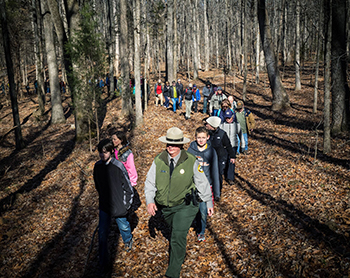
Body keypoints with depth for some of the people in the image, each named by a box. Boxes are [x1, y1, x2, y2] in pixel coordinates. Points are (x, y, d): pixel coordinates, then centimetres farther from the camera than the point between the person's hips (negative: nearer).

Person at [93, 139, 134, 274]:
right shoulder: (97, 166, -4)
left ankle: (128, 241, 52)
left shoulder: (118, 166, -19)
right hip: (104, 206, 3)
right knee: (102, 233, 2)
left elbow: (128, 187, -11)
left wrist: (127, 205, -7)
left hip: (118, 206, -3)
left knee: (124, 227, 19)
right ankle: (103, 263, 16)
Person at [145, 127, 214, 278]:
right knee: (175, 232, 23)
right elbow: (150, 182, 1)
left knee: (178, 237, -14)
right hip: (165, 207, 4)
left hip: (184, 205, -3)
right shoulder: (158, 161, -7)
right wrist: (150, 201, -15)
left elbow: (202, 183, 0)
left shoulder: (191, 161, -12)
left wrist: (209, 203, 7)